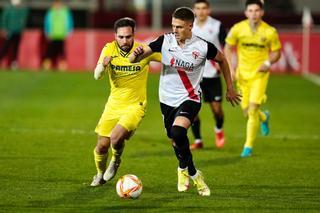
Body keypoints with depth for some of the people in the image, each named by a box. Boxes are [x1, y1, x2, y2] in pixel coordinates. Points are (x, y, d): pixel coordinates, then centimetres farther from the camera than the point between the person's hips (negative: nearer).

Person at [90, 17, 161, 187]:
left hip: (135, 105, -3)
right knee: (102, 145, 3)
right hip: (114, 104, 3)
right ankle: (100, 175, 35)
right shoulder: (109, 49, -8)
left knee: (116, 138, -25)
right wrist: (103, 65, -36)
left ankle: (116, 160, 11)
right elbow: (97, 76, -17)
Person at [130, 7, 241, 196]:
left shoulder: (203, 47, -14)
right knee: (175, 141, 14)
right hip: (168, 99, 4)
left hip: (190, 99, -4)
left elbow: (222, 60, 7)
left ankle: (184, 169, -5)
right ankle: (192, 174, 41)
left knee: (177, 132, -29)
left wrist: (230, 88, 12)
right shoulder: (165, 41, -10)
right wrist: (137, 54, -36)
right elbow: (134, 59, -12)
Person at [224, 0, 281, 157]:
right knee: (246, 111, 7)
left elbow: (276, 52, 4)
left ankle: (248, 146, -1)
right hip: (242, 74, 2)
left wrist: (268, 63, -16)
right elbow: (228, 48, 6)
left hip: (259, 74, -2)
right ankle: (264, 118, 44)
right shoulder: (237, 29, -6)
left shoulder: (270, 32, -9)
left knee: (253, 109, -13)